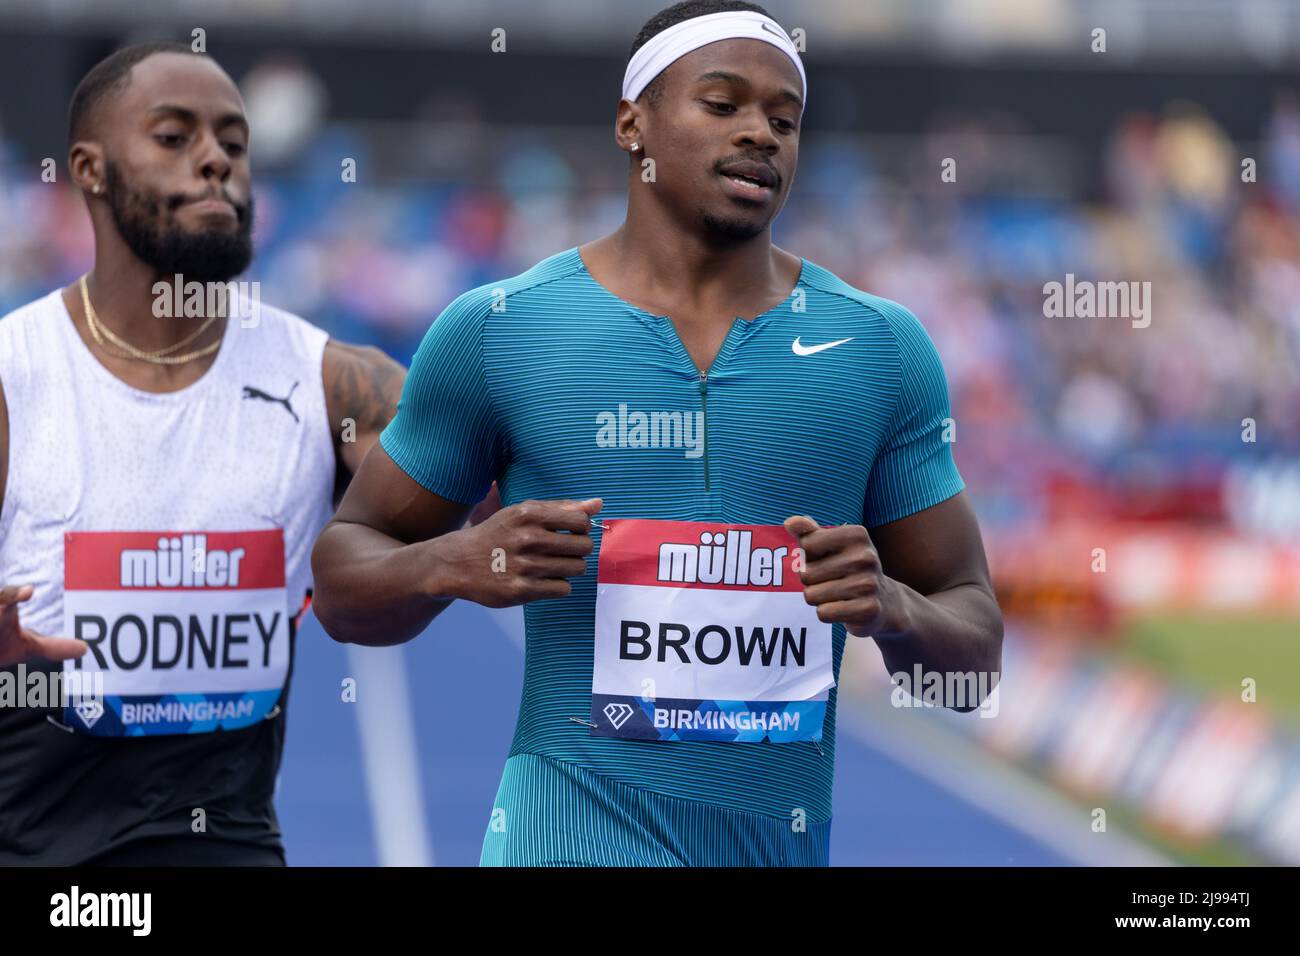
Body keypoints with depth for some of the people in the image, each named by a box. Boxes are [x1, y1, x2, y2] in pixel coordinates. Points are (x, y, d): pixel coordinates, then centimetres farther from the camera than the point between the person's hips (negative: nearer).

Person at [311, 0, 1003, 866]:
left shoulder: (882, 349, 5)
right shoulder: (497, 331, 0)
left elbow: (976, 647, 8)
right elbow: (344, 577, 7)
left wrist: (895, 610, -14)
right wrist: (453, 564, -14)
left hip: (784, 840, 3)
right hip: (571, 838, -3)